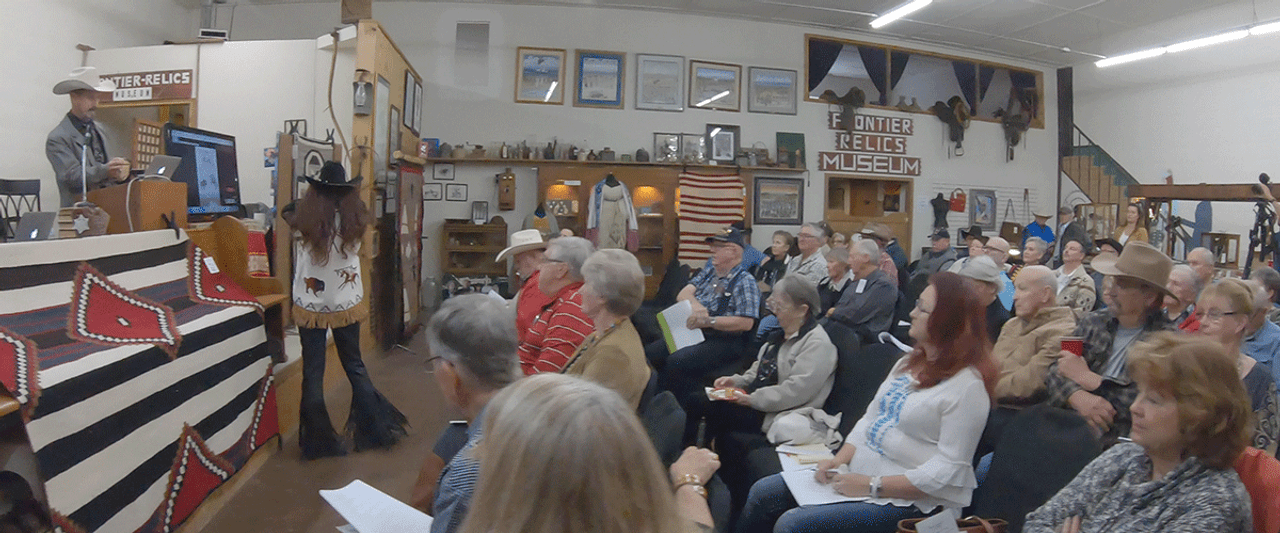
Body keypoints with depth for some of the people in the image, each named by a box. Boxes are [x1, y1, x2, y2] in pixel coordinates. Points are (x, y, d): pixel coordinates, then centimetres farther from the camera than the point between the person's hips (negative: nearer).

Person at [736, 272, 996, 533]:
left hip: (904, 499, -8)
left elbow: (948, 470, -22)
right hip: (860, 473, 9)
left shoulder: (968, 385, -18)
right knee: (762, 494, 3)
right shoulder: (910, 362, 10)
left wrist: (874, 486, -22)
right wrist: (840, 459, -3)